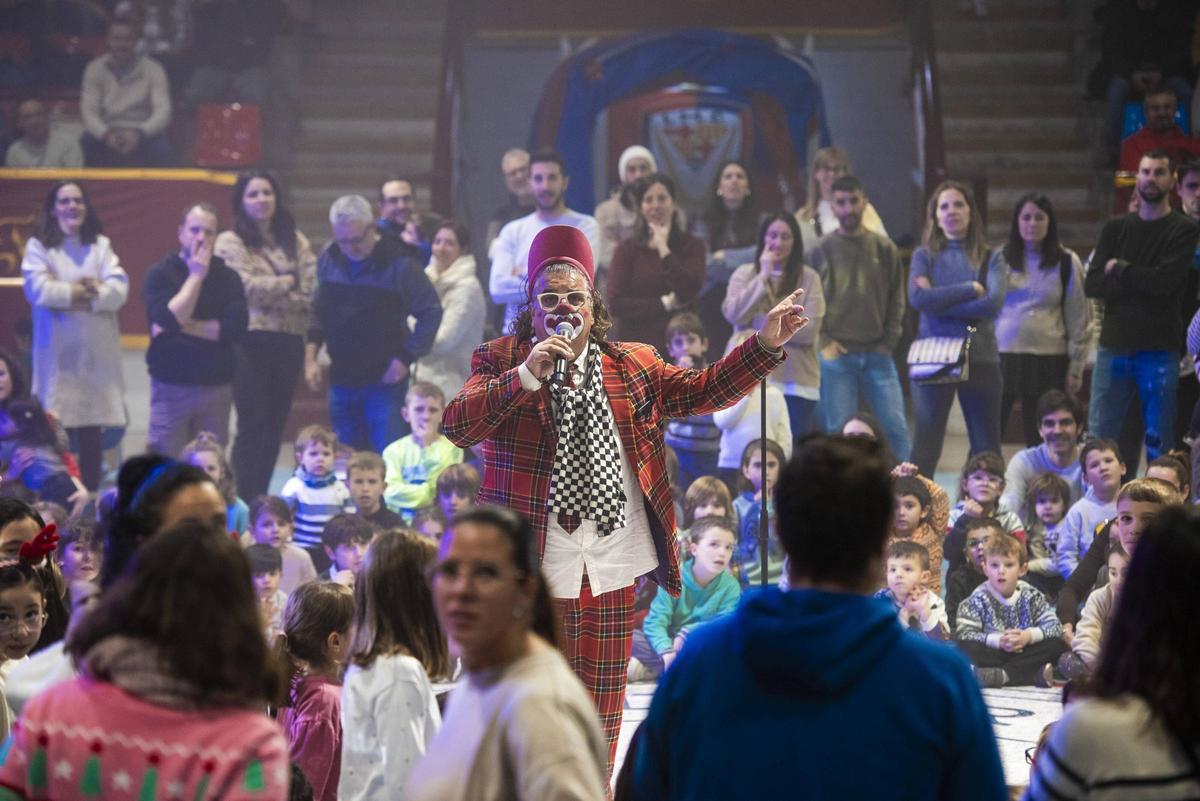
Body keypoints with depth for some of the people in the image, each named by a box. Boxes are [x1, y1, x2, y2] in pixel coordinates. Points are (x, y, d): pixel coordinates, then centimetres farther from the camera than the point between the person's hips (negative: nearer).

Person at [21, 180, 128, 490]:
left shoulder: (101, 245, 12)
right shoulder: (38, 246, 3)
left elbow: (119, 290, -2)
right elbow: (39, 290, -13)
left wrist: (73, 297, -12)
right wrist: (83, 291, -6)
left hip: (97, 352, 3)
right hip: (58, 353, -3)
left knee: (92, 432, 4)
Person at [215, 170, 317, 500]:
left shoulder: (295, 241, 13)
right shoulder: (230, 242, 1)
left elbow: (312, 289, 0)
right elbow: (247, 286, -13)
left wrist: (269, 294, -9)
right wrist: (288, 282, -2)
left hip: (289, 341, 5)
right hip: (251, 342, -5)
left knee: (275, 424, 8)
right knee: (253, 425, -8)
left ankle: (261, 497, 15)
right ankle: (246, 502, -6)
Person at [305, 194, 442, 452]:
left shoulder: (399, 262, -11)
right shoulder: (329, 258, 4)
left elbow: (431, 312, -7)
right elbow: (319, 310, 15)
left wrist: (406, 358, -10)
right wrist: (310, 357, 5)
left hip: (385, 380, -5)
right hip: (342, 380, 5)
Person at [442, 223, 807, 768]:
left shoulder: (631, 366, 13)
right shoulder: (502, 362, 1)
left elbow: (703, 390, 9)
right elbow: (456, 427, -13)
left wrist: (766, 346, -2)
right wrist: (527, 375, -23)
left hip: (613, 573, 4)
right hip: (534, 566, -4)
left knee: (601, 708, 10)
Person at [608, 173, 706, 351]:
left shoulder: (691, 246, 8)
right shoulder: (627, 250, 7)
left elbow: (689, 291, -9)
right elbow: (615, 303, -2)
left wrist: (663, 249, -6)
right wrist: (665, 303, -6)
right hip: (634, 341, 0)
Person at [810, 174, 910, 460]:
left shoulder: (885, 249, 8)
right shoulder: (817, 251, 3)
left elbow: (896, 300, 11)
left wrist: (889, 341, 1)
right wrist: (823, 342, -7)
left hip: (877, 354, 1)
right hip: (836, 355, -1)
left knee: (896, 426, -3)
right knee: (838, 431, -2)